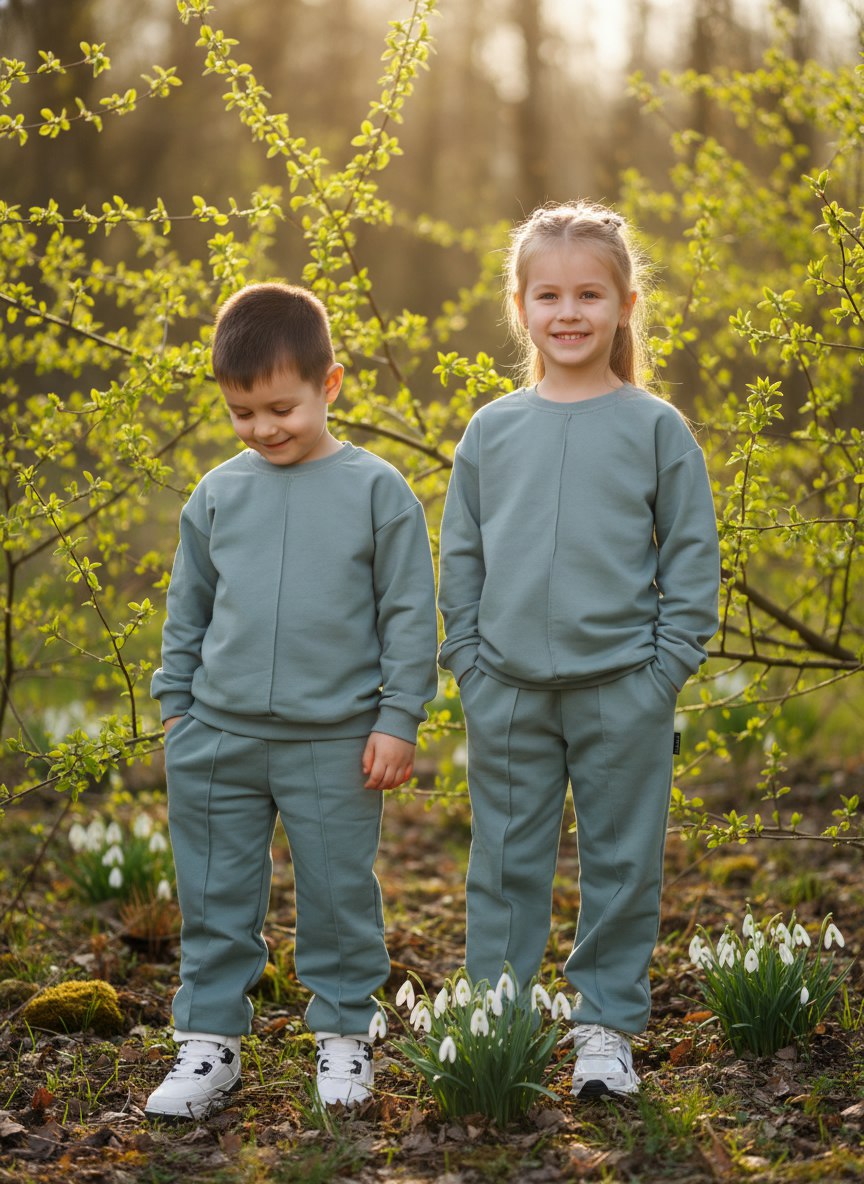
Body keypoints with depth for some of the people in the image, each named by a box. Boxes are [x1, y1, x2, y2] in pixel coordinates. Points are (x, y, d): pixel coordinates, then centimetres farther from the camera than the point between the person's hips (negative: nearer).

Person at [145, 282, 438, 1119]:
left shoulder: (375, 490, -3)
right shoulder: (218, 493, 6)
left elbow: (410, 614, -1)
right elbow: (187, 609, 15)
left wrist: (398, 719, -4)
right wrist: (174, 706, 13)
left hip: (335, 742, -3)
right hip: (219, 736, 3)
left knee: (339, 895, 6)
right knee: (215, 896, 8)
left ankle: (344, 1035, 23)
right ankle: (210, 1041, 19)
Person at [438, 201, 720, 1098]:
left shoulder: (655, 427, 0)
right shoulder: (491, 429, 6)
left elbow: (692, 555, 2)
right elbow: (460, 555, 12)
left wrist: (664, 667, -5)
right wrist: (467, 660, 4)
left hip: (623, 690, -2)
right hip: (507, 690, 2)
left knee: (622, 863, 6)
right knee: (506, 862, 9)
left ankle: (607, 1025, 18)